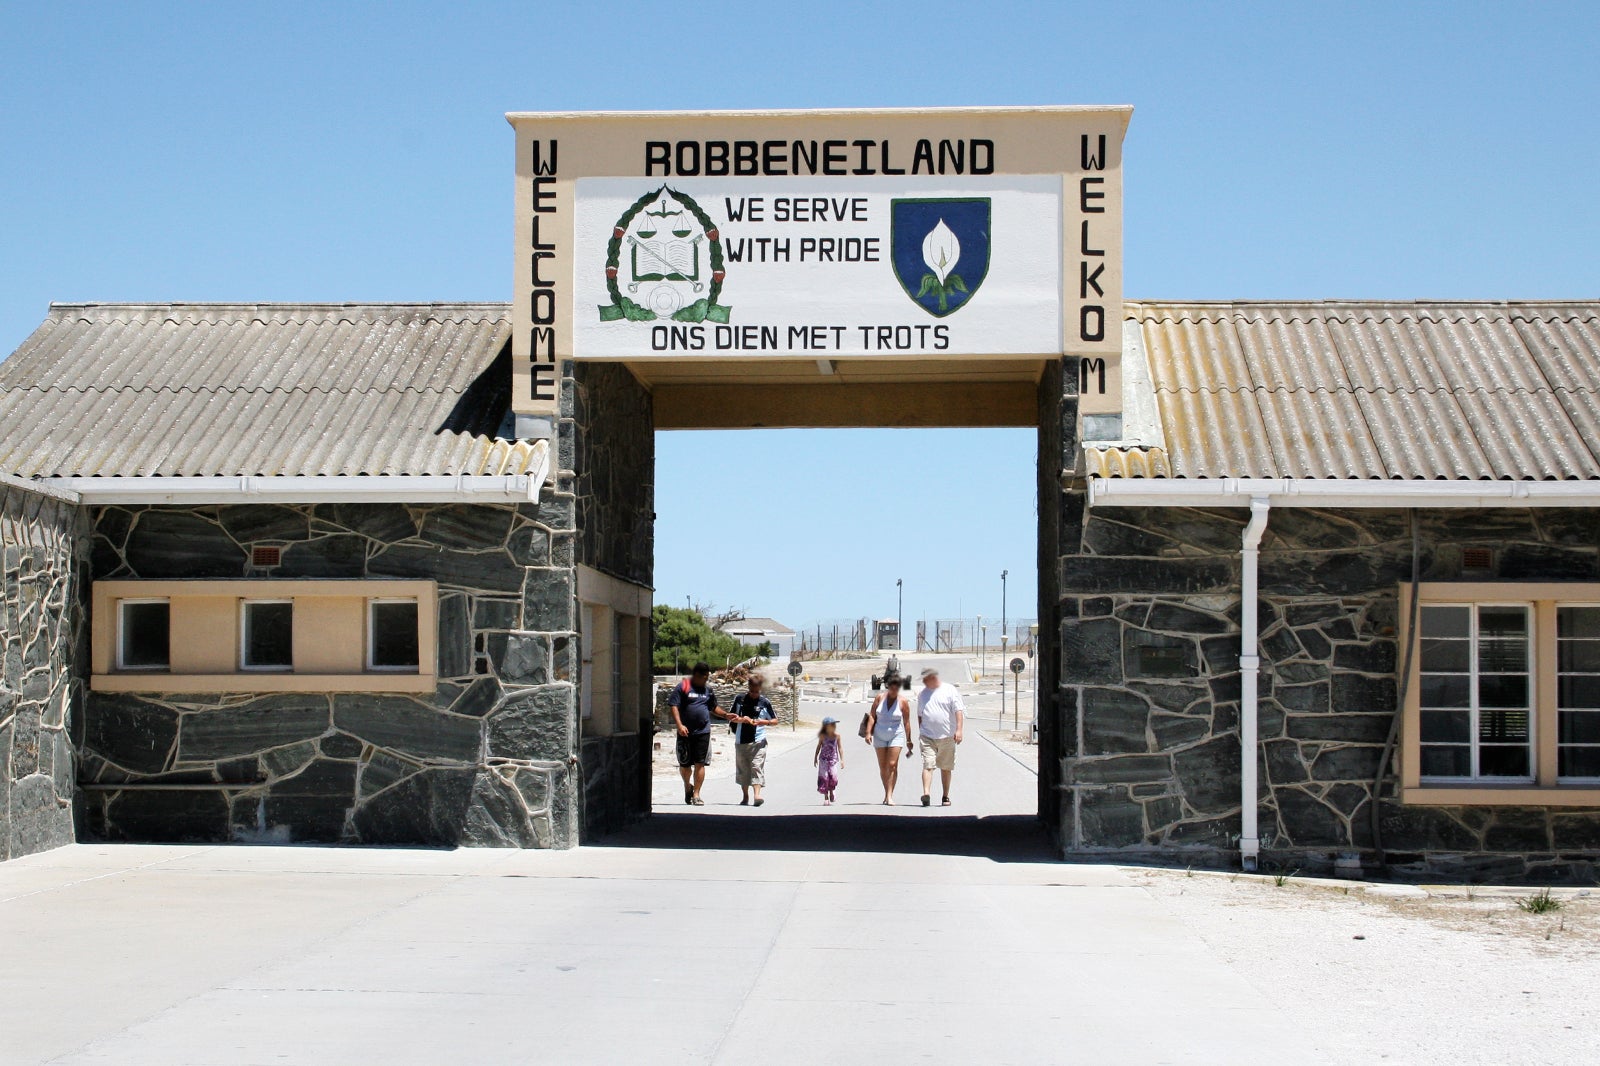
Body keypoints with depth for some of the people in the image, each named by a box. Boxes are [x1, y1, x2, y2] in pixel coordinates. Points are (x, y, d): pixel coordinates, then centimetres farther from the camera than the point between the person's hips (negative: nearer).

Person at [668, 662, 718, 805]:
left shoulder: (708, 689, 13)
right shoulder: (683, 686, -3)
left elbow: (713, 708, 26)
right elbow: (673, 706, -8)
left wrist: (726, 715, 11)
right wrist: (679, 725, -17)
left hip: (703, 732, 3)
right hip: (686, 732, -3)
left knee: (700, 764, -3)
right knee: (684, 764, 7)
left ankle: (696, 794, 2)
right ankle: (688, 787, 34)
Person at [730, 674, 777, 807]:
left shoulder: (764, 702, 1)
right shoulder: (739, 699, 5)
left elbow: (775, 720, 7)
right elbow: (731, 718, 10)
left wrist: (762, 722, -12)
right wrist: (741, 719, -11)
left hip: (758, 741, -3)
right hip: (741, 741, 3)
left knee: (757, 767, -14)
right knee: (742, 769, 8)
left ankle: (757, 795, -22)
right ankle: (745, 797, 21)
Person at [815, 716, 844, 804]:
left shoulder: (836, 736, -3)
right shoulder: (822, 736, -4)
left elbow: (840, 748, 3)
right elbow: (819, 747, 8)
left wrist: (842, 760, -1)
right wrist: (815, 758, 10)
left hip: (834, 759, 0)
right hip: (824, 760, 0)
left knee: (833, 776, -15)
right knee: (824, 777, -3)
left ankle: (831, 791, 16)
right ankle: (826, 798, 9)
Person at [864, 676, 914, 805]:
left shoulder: (903, 702, -3)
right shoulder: (880, 698, 1)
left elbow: (906, 722, 1)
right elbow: (872, 716, 3)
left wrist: (908, 741, 3)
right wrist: (868, 732, -6)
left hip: (896, 735, -3)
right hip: (880, 735, 3)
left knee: (892, 765, -13)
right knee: (882, 767, 7)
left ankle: (889, 796, -16)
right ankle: (887, 793, 20)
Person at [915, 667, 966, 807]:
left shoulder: (950, 691, -1)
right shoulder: (922, 694, 12)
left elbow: (959, 710, -7)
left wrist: (959, 729, -17)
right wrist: (920, 732, 18)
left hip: (947, 736, -2)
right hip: (928, 736, 2)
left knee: (946, 768, 8)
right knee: (928, 765, -14)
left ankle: (946, 797, 18)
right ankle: (926, 794, -25)